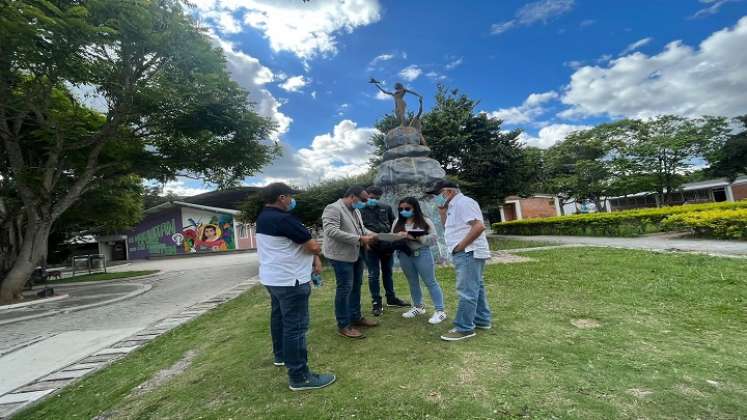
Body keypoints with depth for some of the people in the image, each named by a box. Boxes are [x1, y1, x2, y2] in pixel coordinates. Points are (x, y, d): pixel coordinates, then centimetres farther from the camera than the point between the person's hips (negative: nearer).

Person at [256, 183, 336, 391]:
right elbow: (313, 246, -21)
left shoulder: (264, 217, 7)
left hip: (273, 278, 11)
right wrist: (317, 253, 2)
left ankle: (281, 355, 42)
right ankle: (299, 376, 5)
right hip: (290, 280, -11)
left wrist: (314, 258, 1)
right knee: (296, 326, -3)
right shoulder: (283, 219, -25)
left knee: (279, 317, 24)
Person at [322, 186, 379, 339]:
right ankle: (343, 326, 12)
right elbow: (331, 231, -28)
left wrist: (370, 234, -2)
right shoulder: (333, 209, -17)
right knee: (344, 289, -2)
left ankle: (356, 317, 32)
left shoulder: (355, 210, 11)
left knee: (356, 287, 17)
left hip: (356, 255, 9)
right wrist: (359, 239, -27)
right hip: (341, 256, -9)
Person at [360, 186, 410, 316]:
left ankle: (391, 298, 31)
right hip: (370, 247, -4)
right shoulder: (360, 210, -5)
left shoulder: (386, 207, 6)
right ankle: (376, 302, 16)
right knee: (374, 275, 4)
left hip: (387, 245, 4)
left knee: (388, 272, 16)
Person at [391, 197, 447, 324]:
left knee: (430, 282, 0)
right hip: (404, 256, 5)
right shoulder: (397, 222, 9)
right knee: (413, 282, 16)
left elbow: (433, 238, -9)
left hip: (422, 254, -5)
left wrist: (416, 237, -20)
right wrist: (398, 236, -16)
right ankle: (418, 307, 32)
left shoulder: (425, 221, -4)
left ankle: (440, 310, 7)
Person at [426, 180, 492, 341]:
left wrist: (460, 246, -19)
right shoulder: (453, 206, 16)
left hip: (468, 253, -11)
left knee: (466, 291, -6)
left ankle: (464, 328, 0)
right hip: (465, 254, 11)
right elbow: (449, 228, 20)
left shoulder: (463, 202, -14)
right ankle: (482, 320, 28)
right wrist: (442, 211, 8)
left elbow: (479, 226, -24)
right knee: (475, 288, 17)